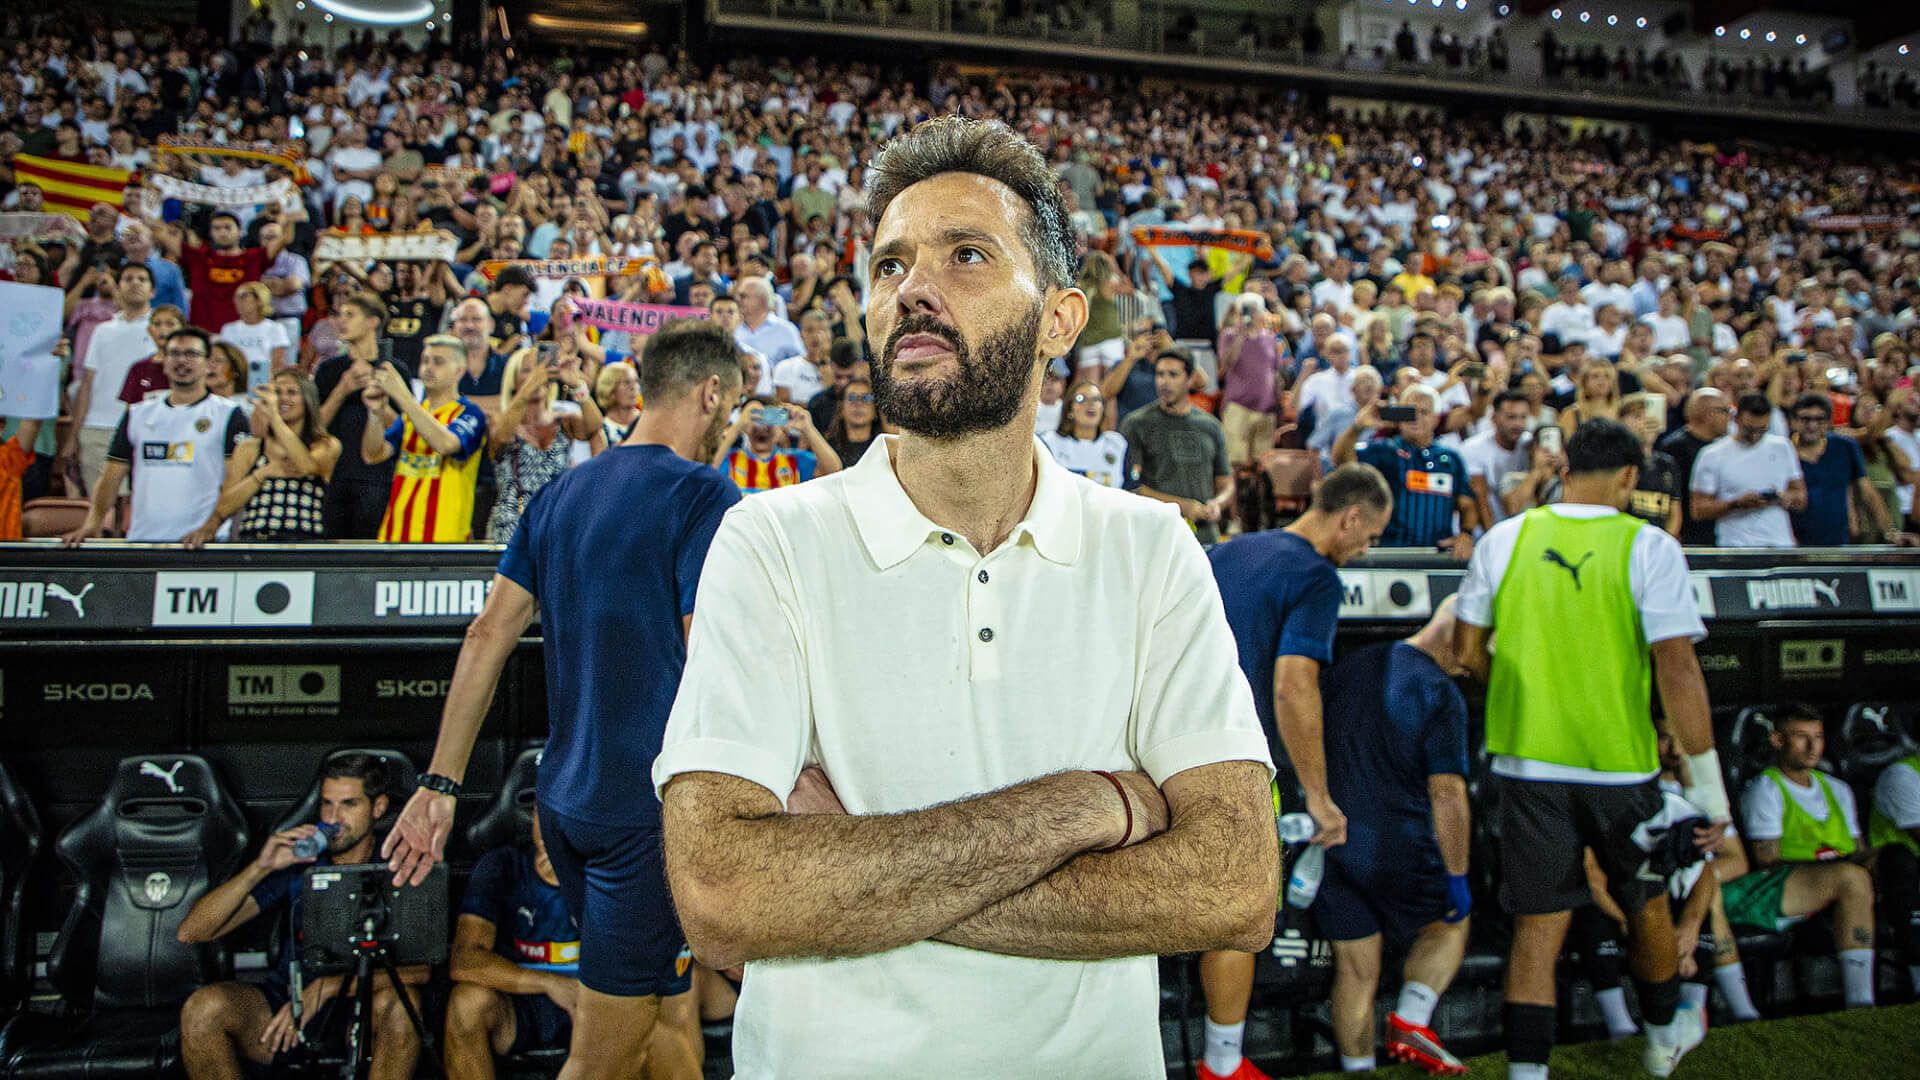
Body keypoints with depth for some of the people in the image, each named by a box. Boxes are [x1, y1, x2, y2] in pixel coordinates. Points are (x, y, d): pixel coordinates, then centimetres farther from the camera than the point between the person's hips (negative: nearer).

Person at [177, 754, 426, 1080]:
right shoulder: (297, 861, 3)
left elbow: (419, 968, -17)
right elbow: (192, 932, -3)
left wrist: (326, 986, -26)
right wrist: (260, 868, -17)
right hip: (283, 1008, 2)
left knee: (399, 1001, -34)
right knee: (203, 1007, -25)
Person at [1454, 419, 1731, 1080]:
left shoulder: (1505, 539, -1)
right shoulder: (1648, 547, -9)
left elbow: (1467, 649, 4)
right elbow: (1677, 668, -14)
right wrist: (1707, 783, -9)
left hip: (1527, 756, 1)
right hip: (1620, 761, -1)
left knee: (1539, 923, 6)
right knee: (1646, 903, 23)